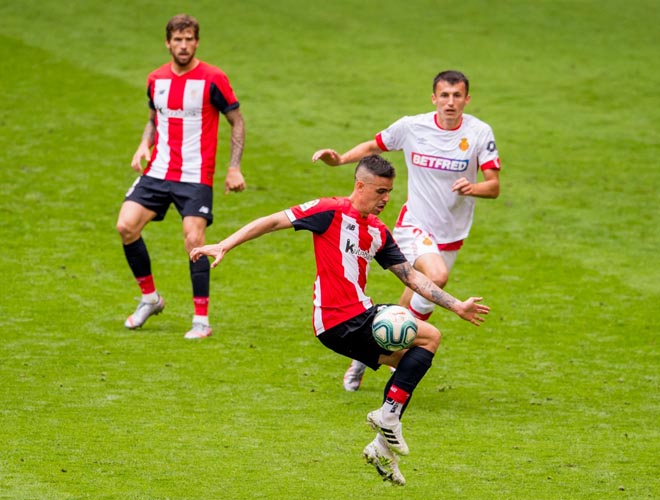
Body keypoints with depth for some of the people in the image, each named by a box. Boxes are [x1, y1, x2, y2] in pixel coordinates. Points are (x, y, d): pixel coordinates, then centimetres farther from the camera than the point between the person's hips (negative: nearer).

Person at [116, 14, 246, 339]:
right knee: (126, 226, -9)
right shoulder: (156, 80, 7)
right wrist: (144, 146, 3)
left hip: (196, 176, -5)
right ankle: (150, 297, 11)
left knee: (194, 240, -14)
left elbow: (237, 121, 0)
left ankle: (201, 320, -4)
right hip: (158, 170, 5)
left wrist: (234, 168, -7)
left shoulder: (213, 79, -7)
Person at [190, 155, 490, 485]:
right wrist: (224, 246, -15)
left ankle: (383, 448, 19)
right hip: (342, 321, -9)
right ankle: (388, 415, -12)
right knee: (429, 337, -11)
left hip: (360, 317, 9)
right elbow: (272, 222, -8)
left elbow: (411, 277, 22)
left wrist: (456, 306, 20)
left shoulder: (379, 232, 16)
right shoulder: (332, 211, -8)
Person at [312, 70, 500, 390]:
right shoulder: (411, 127, -8)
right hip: (413, 225, -3)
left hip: (451, 235, 3)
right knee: (437, 276, -31)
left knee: (417, 300, 11)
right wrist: (339, 159, -6)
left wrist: (473, 188, -34)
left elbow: (494, 186, -12)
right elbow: (374, 146, 10)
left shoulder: (479, 133, -9)